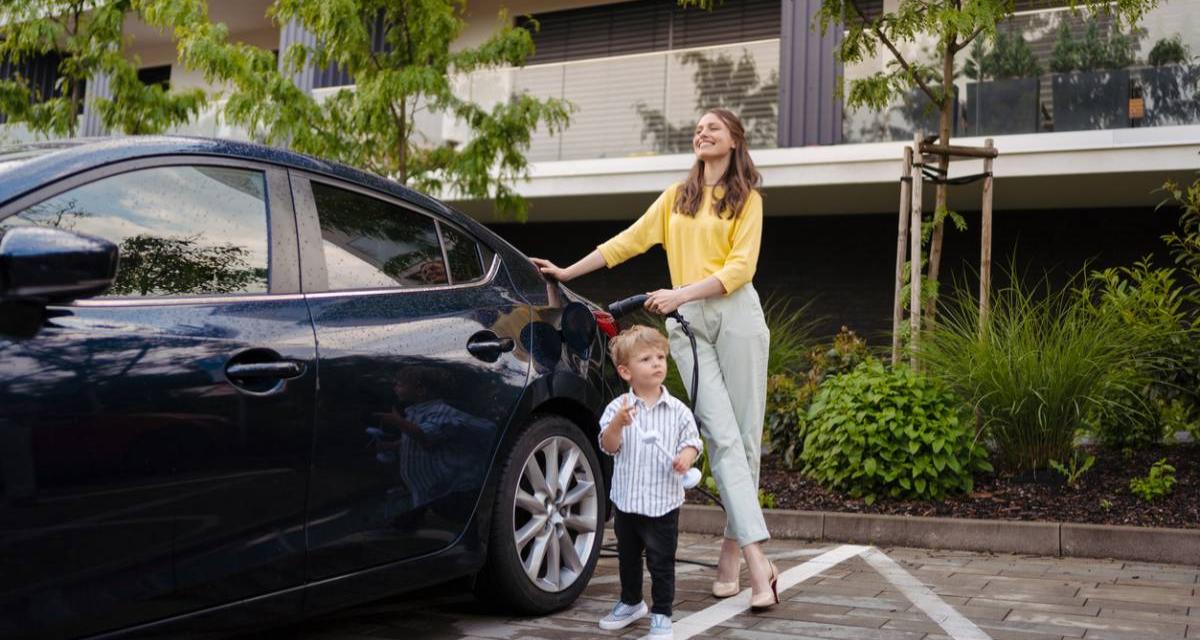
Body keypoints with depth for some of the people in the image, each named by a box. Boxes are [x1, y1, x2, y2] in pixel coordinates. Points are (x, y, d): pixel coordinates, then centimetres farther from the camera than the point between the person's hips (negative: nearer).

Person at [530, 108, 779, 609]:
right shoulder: (676, 196, 20)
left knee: (744, 437, -3)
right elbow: (627, 242, 21)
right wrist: (567, 272, 19)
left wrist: (680, 294, -11)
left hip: (736, 315, -1)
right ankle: (757, 559, -17)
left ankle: (732, 548, 8)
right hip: (687, 322, 2)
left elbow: (740, 268, -2)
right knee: (722, 438, -10)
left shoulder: (747, 198, 9)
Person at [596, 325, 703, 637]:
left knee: (661, 562, 3)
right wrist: (618, 424, -30)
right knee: (628, 557, 20)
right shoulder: (618, 408, -5)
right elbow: (608, 447, -11)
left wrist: (686, 457, -20)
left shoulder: (677, 410, -3)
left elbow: (692, 441, 2)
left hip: (664, 501, -1)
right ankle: (631, 602, 40)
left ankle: (661, 614, 17)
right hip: (627, 499, 2)